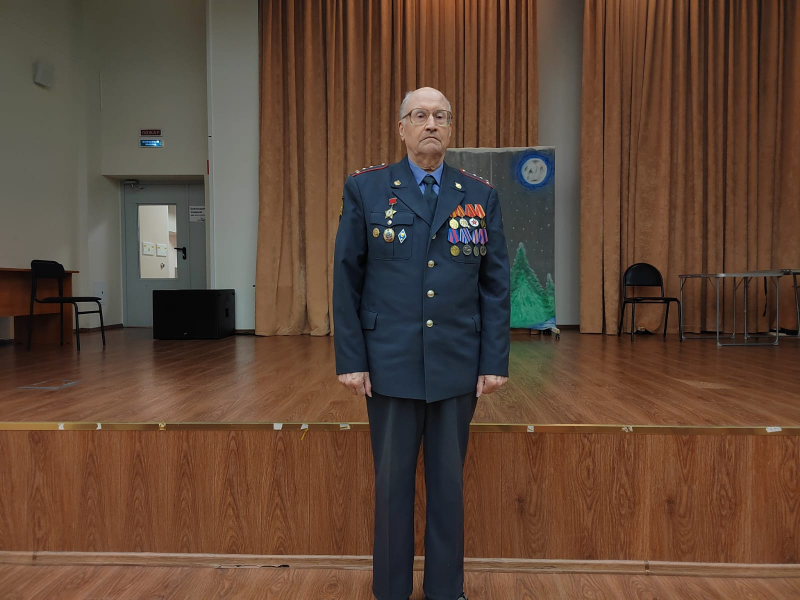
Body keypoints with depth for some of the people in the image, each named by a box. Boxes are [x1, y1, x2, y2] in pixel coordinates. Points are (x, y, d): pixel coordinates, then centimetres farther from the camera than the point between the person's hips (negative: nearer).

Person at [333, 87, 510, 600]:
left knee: (449, 484, 13)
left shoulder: (481, 196, 7)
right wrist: (351, 360, -4)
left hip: (458, 368, 2)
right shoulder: (366, 189, 2)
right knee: (393, 484, 11)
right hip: (390, 366, -1)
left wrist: (495, 361, 0)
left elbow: (496, 284, 5)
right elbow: (347, 280, 1)